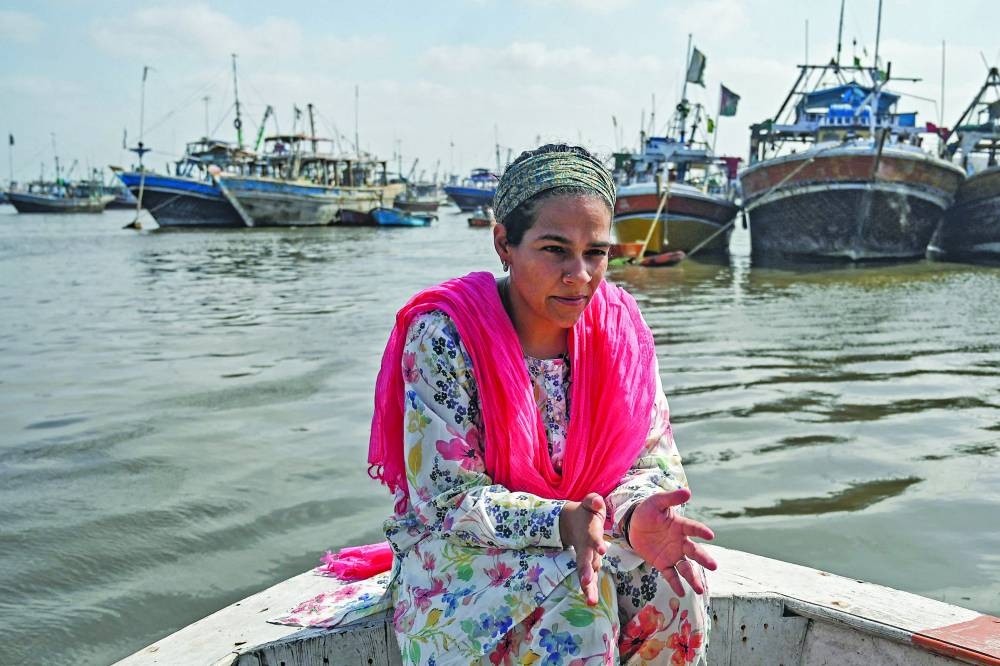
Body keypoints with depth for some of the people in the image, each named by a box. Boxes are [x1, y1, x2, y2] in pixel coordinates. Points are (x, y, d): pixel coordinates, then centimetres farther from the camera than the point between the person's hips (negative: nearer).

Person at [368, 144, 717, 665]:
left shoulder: (618, 329, -6)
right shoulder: (444, 337, -20)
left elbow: (652, 457, -5)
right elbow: (446, 498, -20)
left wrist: (638, 515, -29)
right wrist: (558, 521, -37)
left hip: (587, 539, 4)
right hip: (457, 552, -4)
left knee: (668, 580, -23)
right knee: (574, 599, -31)